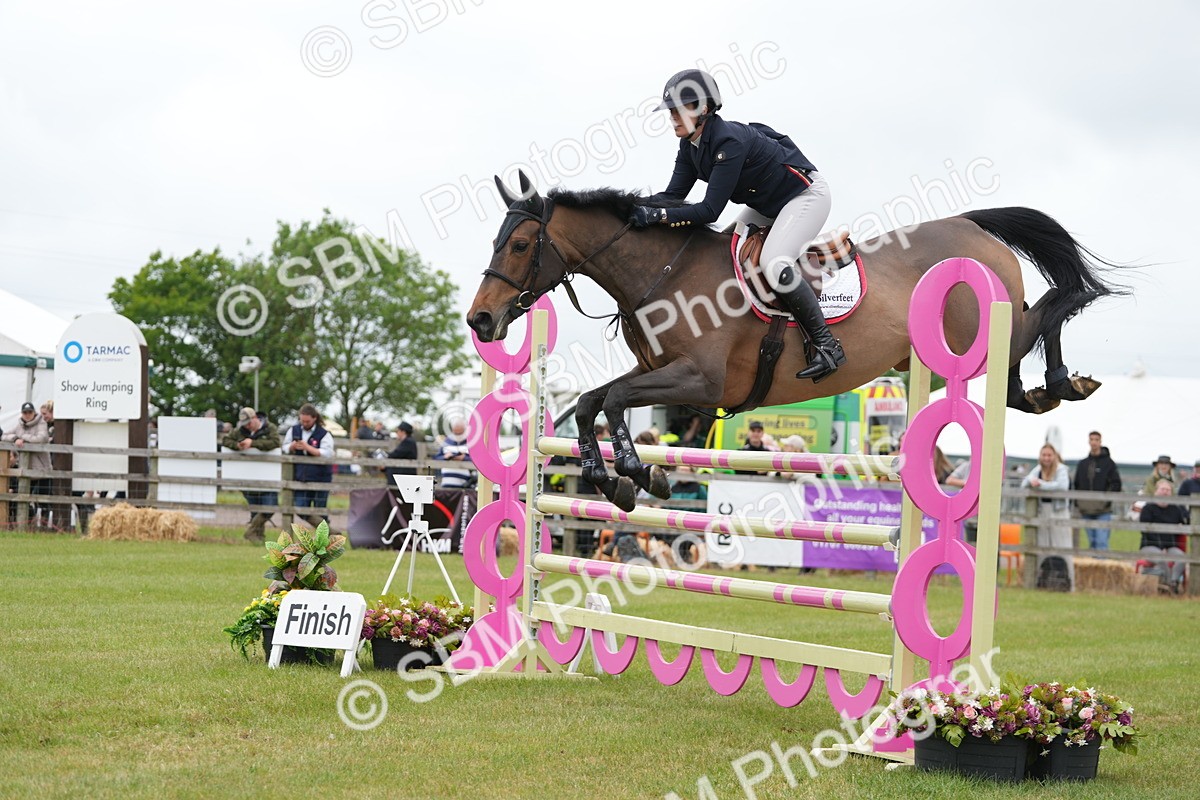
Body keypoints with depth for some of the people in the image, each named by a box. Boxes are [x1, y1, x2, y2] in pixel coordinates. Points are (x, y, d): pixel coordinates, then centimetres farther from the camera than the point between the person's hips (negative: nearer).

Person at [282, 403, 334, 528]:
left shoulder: (324, 434, -7)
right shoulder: (293, 430, 7)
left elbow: (327, 454, -17)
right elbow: (284, 448, 12)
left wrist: (308, 448, -25)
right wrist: (292, 447, -12)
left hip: (320, 479, -4)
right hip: (301, 478, 4)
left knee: (320, 512, 3)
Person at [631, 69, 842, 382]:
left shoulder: (729, 141, -32)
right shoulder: (690, 146, -4)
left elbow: (710, 210, -35)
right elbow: (673, 195, -6)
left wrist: (657, 216, -39)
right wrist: (633, 207, -22)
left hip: (806, 195, -10)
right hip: (766, 205, 10)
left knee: (774, 263, -28)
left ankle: (826, 345, -20)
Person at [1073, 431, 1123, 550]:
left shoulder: (1108, 462, 1)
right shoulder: (1083, 464, 13)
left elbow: (1116, 484, -2)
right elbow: (1077, 485, 17)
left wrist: (1108, 499, -14)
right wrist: (1077, 502, 5)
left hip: (1103, 510, -5)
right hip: (1086, 510, 5)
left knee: (1101, 542, -12)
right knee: (1092, 542, 9)